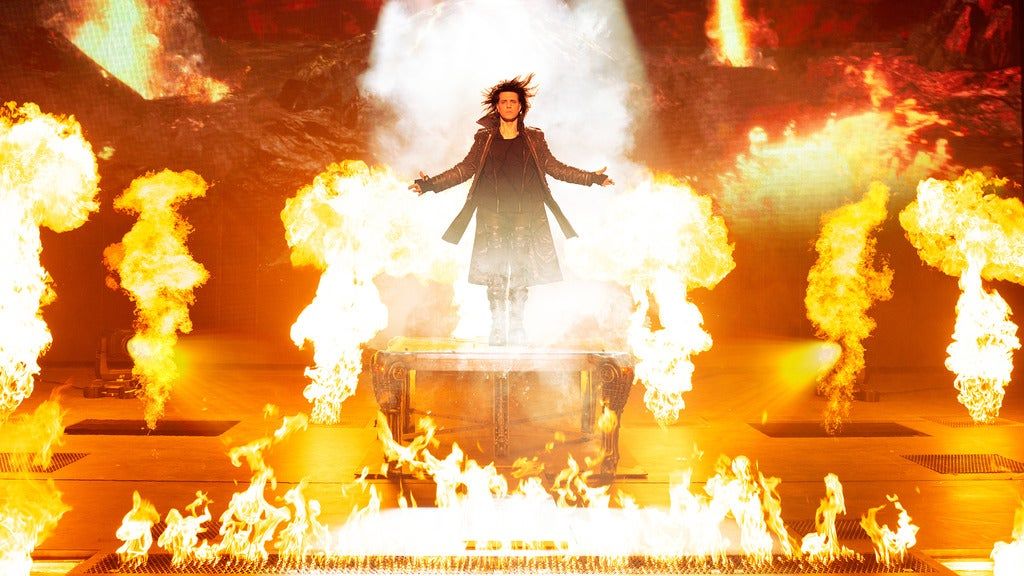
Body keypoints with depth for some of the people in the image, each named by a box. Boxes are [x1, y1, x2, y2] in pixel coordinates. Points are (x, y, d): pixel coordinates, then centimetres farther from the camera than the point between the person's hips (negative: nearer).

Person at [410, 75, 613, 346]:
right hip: (492, 212, 0)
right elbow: (465, 168, 9)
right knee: (495, 271, -4)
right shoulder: (484, 138, 11)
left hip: (525, 213, 0)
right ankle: (497, 328, 2)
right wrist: (431, 183, 0)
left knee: (521, 271, -3)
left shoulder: (534, 138, 12)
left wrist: (591, 177, 5)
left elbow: (553, 167, 11)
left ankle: (517, 327, 5)